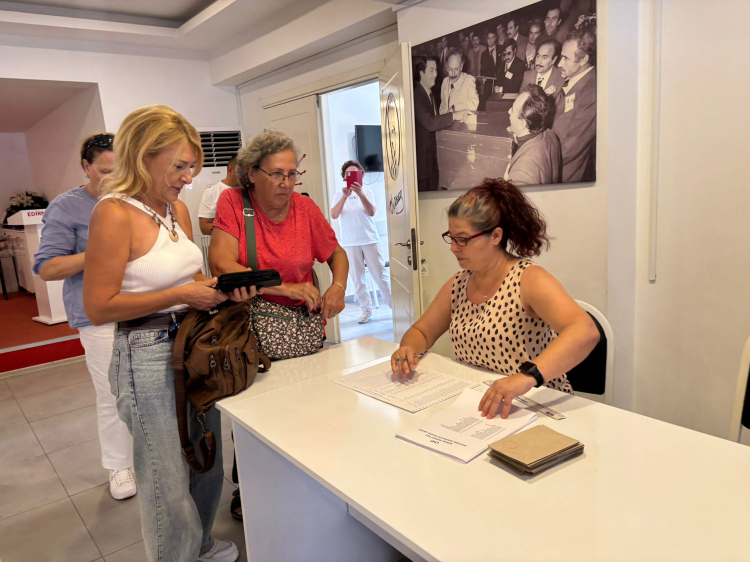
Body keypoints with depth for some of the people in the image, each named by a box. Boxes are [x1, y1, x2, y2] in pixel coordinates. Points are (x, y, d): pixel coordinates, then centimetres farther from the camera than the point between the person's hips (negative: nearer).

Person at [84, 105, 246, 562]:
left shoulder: (178, 209, 7)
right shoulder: (115, 214, -16)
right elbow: (99, 307, -19)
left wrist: (223, 287, -2)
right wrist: (181, 295, -20)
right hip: (150, 355, -8)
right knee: (170, 481, 7)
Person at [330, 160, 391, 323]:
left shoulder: (367, 191, 3)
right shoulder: (339, 195, 6)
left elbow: (371, 212, -11)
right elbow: (334, 215, -9)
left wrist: (360, 194, -25)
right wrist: (345, 196, -21)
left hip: (370, 240, -1)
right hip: (350, 243, 1)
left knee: (380, 274, 1)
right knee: (357, 278, 2)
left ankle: (393, 304, 13)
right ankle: (366, 309, 10)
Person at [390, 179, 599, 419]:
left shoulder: (528, 280, -14)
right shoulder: (458, 284, 6)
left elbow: (586, 332, -29)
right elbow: (421, 332, 15)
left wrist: (528, 376, -43)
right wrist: (408, 349, -9)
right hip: (474, 405, 7)